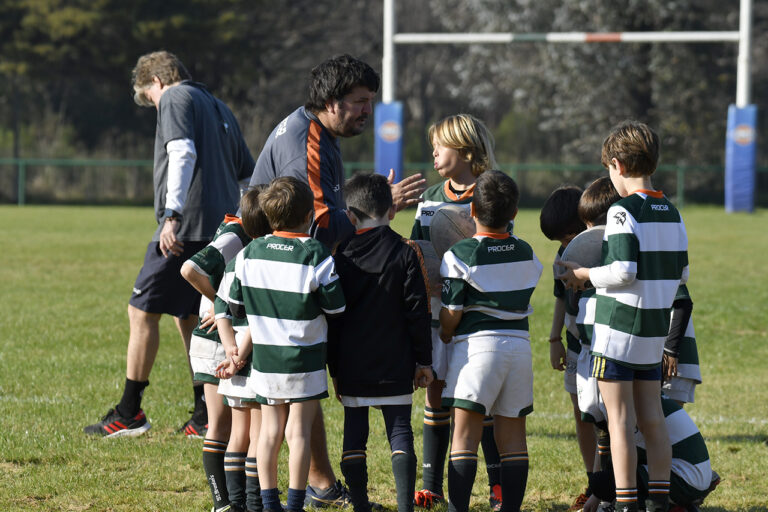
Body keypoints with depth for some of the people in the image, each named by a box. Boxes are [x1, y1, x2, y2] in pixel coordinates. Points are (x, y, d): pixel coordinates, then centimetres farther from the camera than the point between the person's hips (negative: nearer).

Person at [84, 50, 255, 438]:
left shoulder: (175, 98, -1)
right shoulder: (219, 108, 24)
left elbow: (183, 153, -19)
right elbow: (250, 176, 24)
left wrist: (172, 214, -26)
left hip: (186, 228, -8)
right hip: (221, 229, 8)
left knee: (142, 311, -2)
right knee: (189, 318, 14)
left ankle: (129, 413, -1)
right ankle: (206, 417, 10)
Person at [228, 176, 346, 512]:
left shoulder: (249, 254, -2)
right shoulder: (317, 257, -13)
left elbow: (236, 307, 5)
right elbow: (336, 309, -8)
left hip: (263, 357, 3)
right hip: (304, 359, -3)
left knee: (270, 430, 11)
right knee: (298, 431, 2)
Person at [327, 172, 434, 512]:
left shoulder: (341, 254, -1)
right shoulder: (406, 253, -5)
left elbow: (332, 316, 3)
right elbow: (417, 311, -4)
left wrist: (334, 369, 11)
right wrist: (423, 360, 5)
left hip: (351, 367, 1)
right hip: (395, 366, -1)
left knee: (354, 434, 8)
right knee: (399, 431, 2)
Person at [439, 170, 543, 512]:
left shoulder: (460, 255, -7)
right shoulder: (527, 254, 9)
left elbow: (451, 314, -6)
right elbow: (521, 300, 13)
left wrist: (444, 337, 13)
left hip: (477, 343, -5)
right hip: (519, 343, 5)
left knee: (465, 433, -5)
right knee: (512, 436, 9)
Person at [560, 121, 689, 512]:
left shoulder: (623, 210, -14)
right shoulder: (671, 213, 7)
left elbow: (623, 272, -21)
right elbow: (681, 273, 11)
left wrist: (585, 275, -6)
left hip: (619, 329, -7)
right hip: (655, 330, 7)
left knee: (620, 420, -3)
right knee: (652, 418, 12)